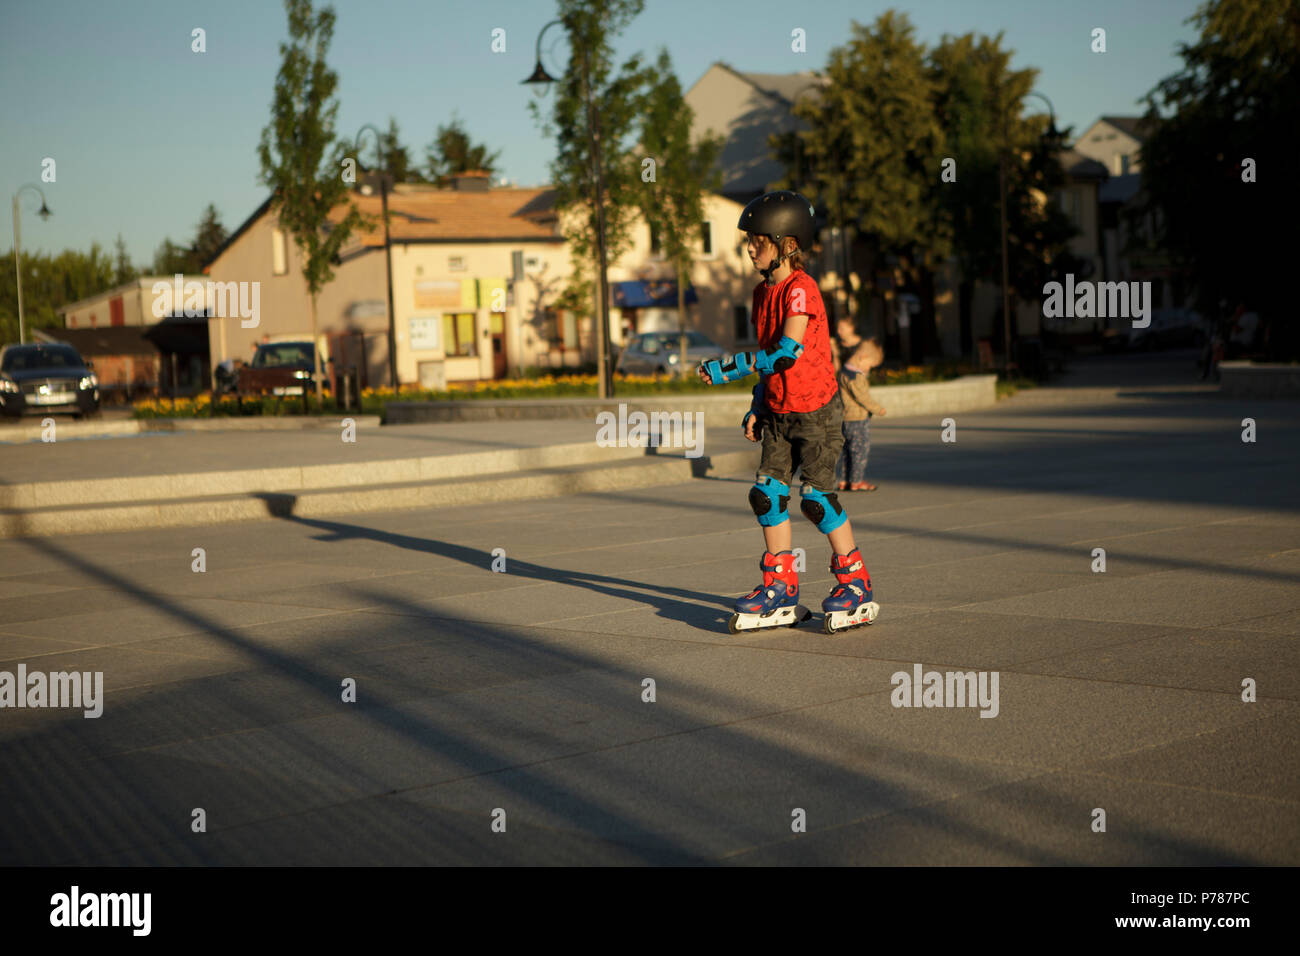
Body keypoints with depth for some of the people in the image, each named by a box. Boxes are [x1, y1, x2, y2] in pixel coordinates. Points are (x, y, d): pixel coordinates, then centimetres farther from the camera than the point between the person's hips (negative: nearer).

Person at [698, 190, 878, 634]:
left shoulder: (800, 289, -17)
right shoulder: (763, 292, 10)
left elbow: (787, 351, -26)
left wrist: (728, 369, -25)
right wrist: (757, 407, 13)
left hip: (816, 407, -8)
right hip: (779, 411, 8)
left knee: (816, 496, -8)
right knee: (766, 493, 2)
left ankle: (855, 582, 8)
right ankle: (780, 589, 11)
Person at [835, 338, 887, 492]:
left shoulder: (845, 371, 13)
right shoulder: (854, 376, -20)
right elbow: (862, 397, -20)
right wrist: (877, 409, -9)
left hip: (846, 419, 10)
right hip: (858, 419, -10)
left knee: (847, 450, 13)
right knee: (860, 450, -3)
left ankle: (843, 481, 16)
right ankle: (856, 481, 1)